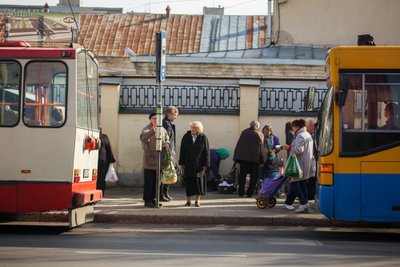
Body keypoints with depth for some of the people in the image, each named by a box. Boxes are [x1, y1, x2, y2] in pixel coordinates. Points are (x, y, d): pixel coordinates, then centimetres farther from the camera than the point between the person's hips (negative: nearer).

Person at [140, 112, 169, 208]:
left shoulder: (162, 129, 12)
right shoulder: (147, 129, -7)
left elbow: (166, 140, 23)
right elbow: (143, 138, -28)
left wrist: (166, 145, -2)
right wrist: (152, 131, -45)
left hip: (159, 159, 6)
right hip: (150, 159, -6)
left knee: (156, 181, 11)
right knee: (149, 181, -3)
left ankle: (153, 199, 21)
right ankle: (147, 201, 2)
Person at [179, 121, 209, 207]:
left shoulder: (203, 138, 0)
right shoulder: (186, 137, 4)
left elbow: (206, 152, 1)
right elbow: (182, 151, 6)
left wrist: (205, 165, -4)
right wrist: (182, 163, 1)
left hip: (198, 164, -1)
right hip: (188, 164, 2)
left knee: (198, 181, -1)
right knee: (188, 181, 2)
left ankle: (197, 200, 10)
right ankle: (188, 200, 11)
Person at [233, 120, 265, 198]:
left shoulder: (244, 132, 8)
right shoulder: (259, 134, -1)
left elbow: (238, 145, 9)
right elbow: (261, 148, -2)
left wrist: (236, 157, 12)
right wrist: (262, 159, 3)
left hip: (243, 157, 3)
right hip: (254, 158, -3)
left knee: (242, 175, 9)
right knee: (253, 176, 6)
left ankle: (241, 192, 5)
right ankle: (249, 193, 1)